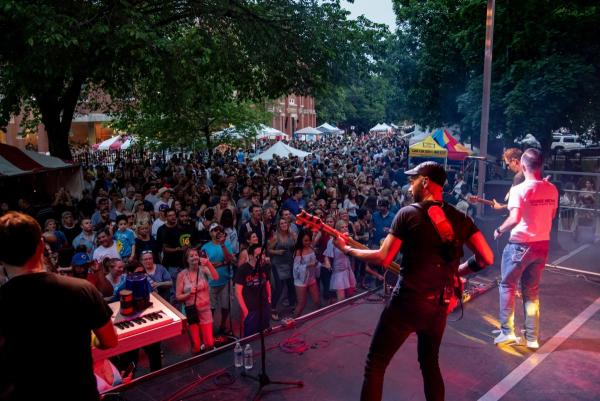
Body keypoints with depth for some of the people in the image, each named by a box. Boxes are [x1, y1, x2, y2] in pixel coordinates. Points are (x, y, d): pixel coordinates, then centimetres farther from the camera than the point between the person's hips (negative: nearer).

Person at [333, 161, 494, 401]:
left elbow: (383, 259, -14)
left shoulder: (408, 213, -10)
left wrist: (347, 249, -1)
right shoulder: (459, 218, 4)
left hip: (407, 302, -5)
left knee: (375, 365, 8)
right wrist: (456, 271, 15)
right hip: (439, 306, 5)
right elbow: (487, 258, 1)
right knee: (430, 363, 26)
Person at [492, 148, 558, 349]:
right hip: (542, 245, 6)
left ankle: (507, 331, 10)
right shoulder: (552, 189, 3)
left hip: (520, 245, -6)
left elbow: (514, 219, -26)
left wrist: (499, 230, -11)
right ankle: (532, 337, 19)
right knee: (532, 290, 15)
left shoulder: (519, 189, -17)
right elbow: (552, 215, 16)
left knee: (507, 286, 10)